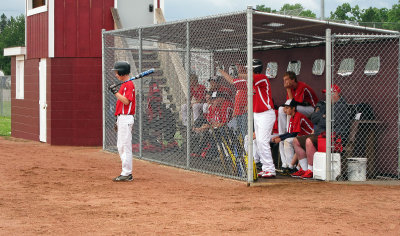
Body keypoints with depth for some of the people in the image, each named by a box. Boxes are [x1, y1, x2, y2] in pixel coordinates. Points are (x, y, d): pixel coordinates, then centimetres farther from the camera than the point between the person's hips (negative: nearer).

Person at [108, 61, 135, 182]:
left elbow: (126, 101, -21)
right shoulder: (124, 84, 19)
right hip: (122, 118, 11)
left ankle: (126, 174, -8)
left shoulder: (129, 84, -12)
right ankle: (127, 173, 16)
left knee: (125, 146, -10)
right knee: (121, 146, 12)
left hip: (126, 118, -11)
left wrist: (116, 92, -18)